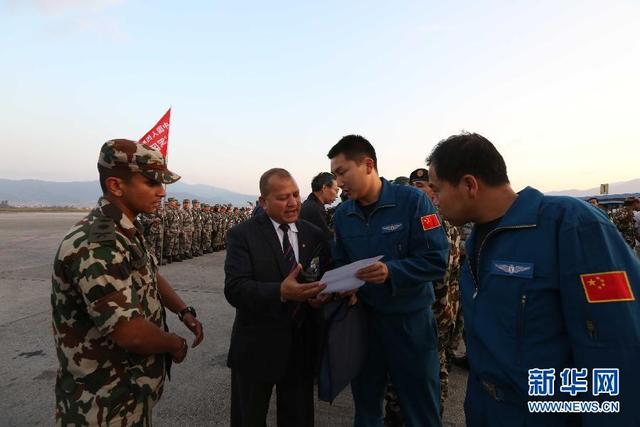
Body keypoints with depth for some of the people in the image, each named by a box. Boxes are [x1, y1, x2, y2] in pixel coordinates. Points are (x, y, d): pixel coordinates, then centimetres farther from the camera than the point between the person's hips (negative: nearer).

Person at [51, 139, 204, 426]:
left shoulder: (127, 232, 2)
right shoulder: (95, 245, -30)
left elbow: (151, 277, 14)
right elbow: (129, 332, -33)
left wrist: (184, 311, 0)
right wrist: (176, 344, -15)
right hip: (106, 401, -8)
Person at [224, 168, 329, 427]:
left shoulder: (314, 235, 2)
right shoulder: (242, 235, -11)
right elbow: (235, 289, -21)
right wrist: (280, 292, -36)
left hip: (302, 347, 3)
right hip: (257, 348, -3)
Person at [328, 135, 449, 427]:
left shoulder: (413, 200, -14)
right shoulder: (342, 214, 1)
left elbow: (436, 261, -17)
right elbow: (341, 264, 8)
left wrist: (391, 271, -31)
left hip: (410, 320, -4)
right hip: (363, 317, 4)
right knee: (365, 403, 22)